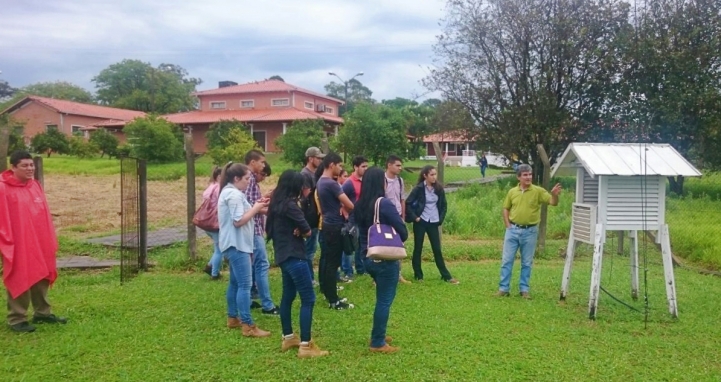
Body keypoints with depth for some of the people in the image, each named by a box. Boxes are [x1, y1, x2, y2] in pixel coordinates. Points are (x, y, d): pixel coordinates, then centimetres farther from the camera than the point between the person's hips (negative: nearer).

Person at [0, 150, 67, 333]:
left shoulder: (35, 185, 10)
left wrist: (50, 240, 12)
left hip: (39, 243, 7)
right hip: (18, 246, -7)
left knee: (42, 278, 15)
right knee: (19, 281, 1)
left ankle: (42, 313, 28)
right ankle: (17, 319, 12)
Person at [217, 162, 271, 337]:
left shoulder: (229, 192, 16)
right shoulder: (234, 194, -17)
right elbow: (238, 221, -23)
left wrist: (255, 207, 7)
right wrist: (256, 208, -13)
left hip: (234, 244, 11)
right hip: (237, 245, -11)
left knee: (235, 283, 17)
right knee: (245, 285, -12)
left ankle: (233, 318, 26)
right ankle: (248, 326, -11)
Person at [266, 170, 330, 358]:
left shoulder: (276, 203, 9)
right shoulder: (290, 205, -18)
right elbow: (307, 231, -15)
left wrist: (295, 230, -7)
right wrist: (300, 231, 5)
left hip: (283, 255, 10)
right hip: (294, 257, -10)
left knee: (288, 296, 18)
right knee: (308, 299, -7)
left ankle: (288, 338, 27)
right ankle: (305, 345, -7)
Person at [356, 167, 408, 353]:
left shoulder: (360, 205, 4)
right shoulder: (384, 203, -18)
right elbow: (403, 232, -14)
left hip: (368, 258, 8)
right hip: (386, 259, -8)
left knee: (381, 298, 22)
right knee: (385, 300, 3)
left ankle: (378, 335, 31)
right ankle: (378, 343, 9)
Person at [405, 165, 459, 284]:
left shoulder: (439, 188, 3)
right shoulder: (419, 188, -9)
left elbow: (444, 205, 13)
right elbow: (408, 203, -7)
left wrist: (441, 219, 5)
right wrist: (414, 217, -10)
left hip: (433, 223, 3)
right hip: (420, 222, -3)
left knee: (437, 250, 5)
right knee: (418, 249, 6)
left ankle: (446, 276, 11)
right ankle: (418, 276, 16)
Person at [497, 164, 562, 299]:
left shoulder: (538, 191, -4)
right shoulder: (512, 192, 2)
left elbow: (553, 203, -11)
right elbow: (506, 209, 12)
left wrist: (554, 194, -32)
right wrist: (508, 225, 2)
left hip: (530, 231, -1)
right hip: (513, 230, 2)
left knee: (527, 262, 9)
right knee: (506, 260, 3)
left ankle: (524, 289, 19)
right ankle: (504, 288, 12)